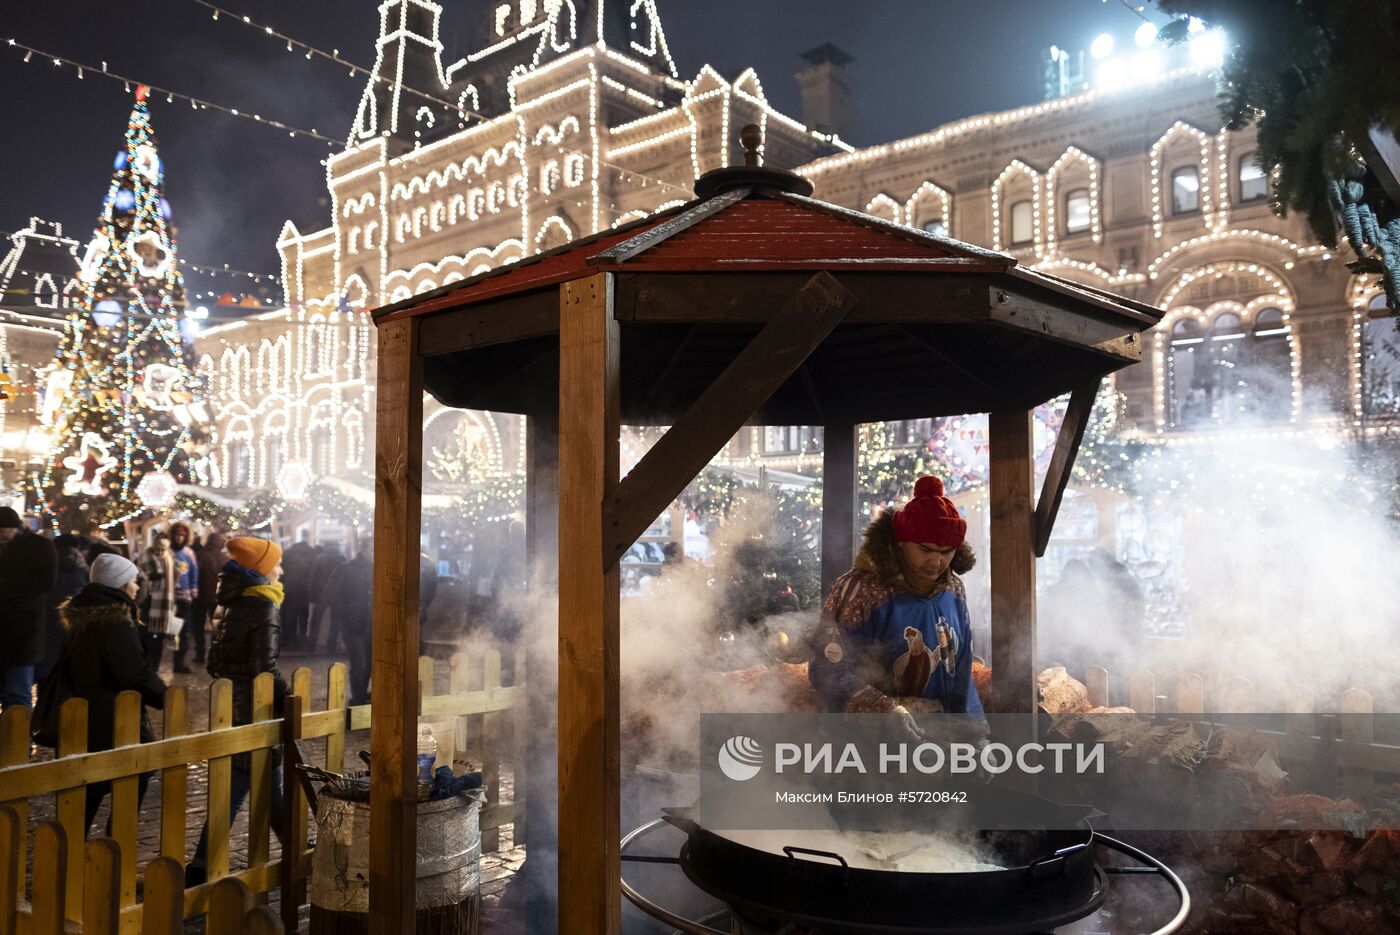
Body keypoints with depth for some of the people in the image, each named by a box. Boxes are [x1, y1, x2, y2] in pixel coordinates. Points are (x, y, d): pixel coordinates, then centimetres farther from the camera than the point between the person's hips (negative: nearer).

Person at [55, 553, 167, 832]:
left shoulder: (79, 619, 9)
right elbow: (136, 675, -24)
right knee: (132, 787, 3)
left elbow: (69, 667, 19)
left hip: (85, 719, 9)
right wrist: (165, 697, -12)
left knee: (89, 790, 19)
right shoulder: (117, 623, -20)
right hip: (118, 724, -9)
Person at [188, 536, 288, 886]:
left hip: (228, 708, 8)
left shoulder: (227, 604, 9)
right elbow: (264, 667, -22)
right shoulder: (264, 607, -16)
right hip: (255, 711, -8)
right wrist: (290, 699, -15)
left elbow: (215, 662, 14)